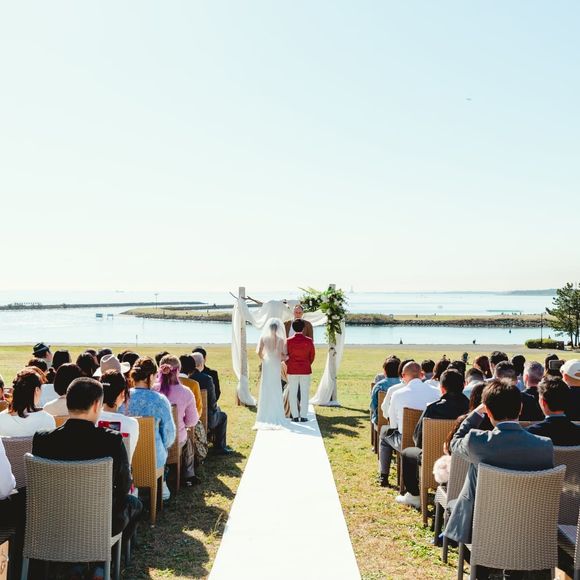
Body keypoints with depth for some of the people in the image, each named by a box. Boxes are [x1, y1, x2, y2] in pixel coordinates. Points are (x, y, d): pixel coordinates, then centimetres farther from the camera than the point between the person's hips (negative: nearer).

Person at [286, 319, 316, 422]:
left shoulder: (289, 341, -8)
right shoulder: (309, 341, -7)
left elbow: (286, 356, 1)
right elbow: (312, 356, 2)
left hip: (292, 371, 0)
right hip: (306, 371, 0)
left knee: (293, 394, 7)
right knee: (305, 393, 6)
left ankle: (295, 416, 7)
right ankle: (303, 416, 5)